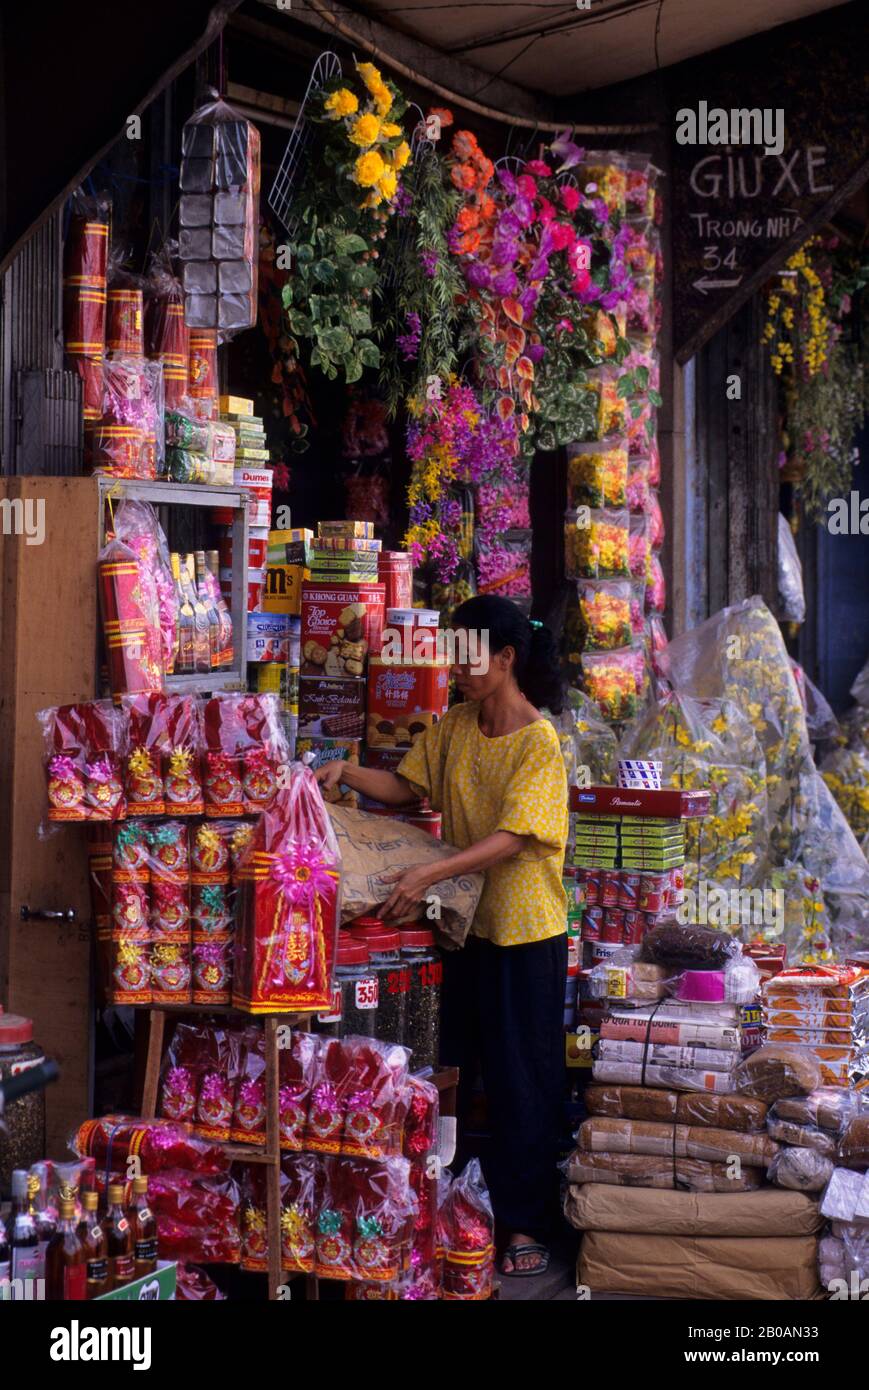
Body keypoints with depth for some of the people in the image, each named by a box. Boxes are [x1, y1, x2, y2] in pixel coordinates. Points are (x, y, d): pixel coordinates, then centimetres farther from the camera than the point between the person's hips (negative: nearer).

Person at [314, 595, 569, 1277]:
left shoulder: (539, 741, -16)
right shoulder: (454, 728, 6)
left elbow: (512, 839, -24)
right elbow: (405, 786, 13)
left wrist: (429, 874, -32)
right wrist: (346, 773, -5)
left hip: (525, 930, -6)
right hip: (465, 921, 6)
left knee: (523, 1078, 3)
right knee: (446, 1067, 12)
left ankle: (526, 1224, 13)